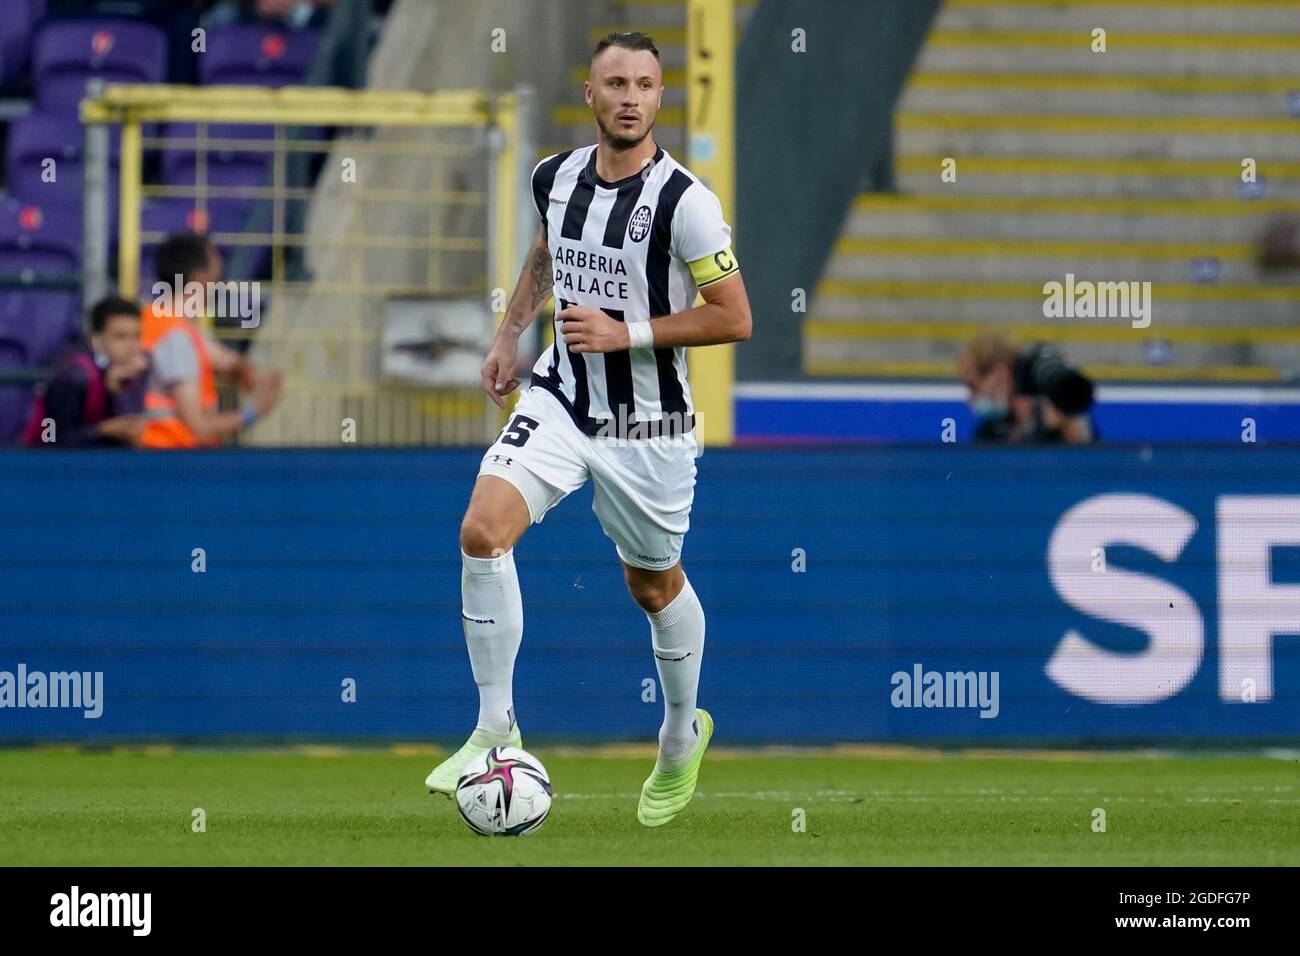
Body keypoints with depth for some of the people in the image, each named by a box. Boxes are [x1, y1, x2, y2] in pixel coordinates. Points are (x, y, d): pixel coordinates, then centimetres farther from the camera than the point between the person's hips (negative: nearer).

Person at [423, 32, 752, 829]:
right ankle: (496, 731, -9)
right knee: (483, 531, -19)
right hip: (561, 400, 4)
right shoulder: (556, 178, -1)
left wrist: (626, 334, -20)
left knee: (654, 586, 14)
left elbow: (735, 319, -15)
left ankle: (683, 734, 42)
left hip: (647, 426, -4)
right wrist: (512, 330, 18)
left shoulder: (685, 202, -18)